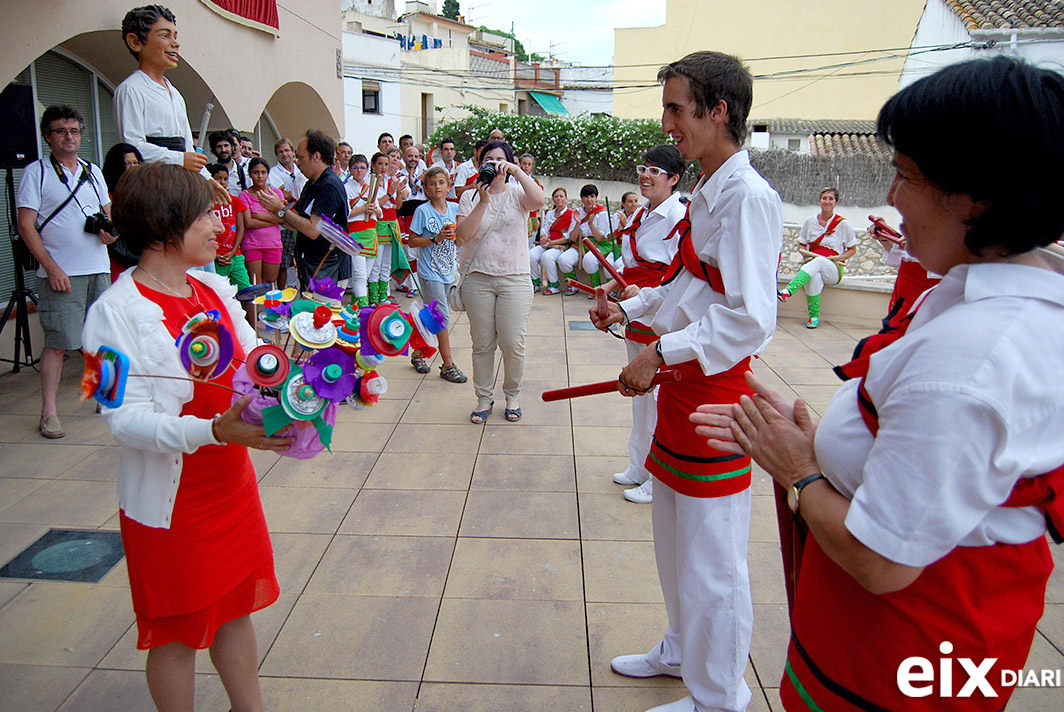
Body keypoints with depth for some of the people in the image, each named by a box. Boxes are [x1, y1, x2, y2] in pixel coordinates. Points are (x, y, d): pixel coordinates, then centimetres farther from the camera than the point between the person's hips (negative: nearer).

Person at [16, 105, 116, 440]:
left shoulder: (93, 171, 15)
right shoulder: (36, 172, 0)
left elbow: (108, 213, 23)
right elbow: (25, 226, -5)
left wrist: (110, 231, -1)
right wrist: (52, 268, -13)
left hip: (99, 269, 5)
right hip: (61, 273, -5)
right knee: (58, 342, -6)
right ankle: (48, 412, 1)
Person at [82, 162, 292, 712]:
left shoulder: (213, 287, 2)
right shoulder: (117, 312, -18)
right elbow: (127, 420, -24)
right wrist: (216, 430, -37)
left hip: (231, 484, 7)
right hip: (170, 505, -7)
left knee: (236, 606, 21)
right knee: (176, 631, 12)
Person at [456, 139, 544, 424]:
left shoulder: (517, 193, 5)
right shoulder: (469, 197, 8)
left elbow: (538, 200, -19)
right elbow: (463, 234, -7)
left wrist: (517, 171, -19)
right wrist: (483, 201, -13)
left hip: (515, 279, -1)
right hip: (478, 278, 1)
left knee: (513, 343, -1)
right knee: (482, 343, 7)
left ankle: (512, 395, 20)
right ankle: (484, 398, 22)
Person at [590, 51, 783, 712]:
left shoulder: (747, 196, -18)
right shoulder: (706, 194, 13)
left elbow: (749, 318, -25)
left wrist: (660, 352, -23)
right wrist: (628, 308, 13)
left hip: (714, 387, -10)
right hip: (681, 386, 10)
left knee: (712, 564, 5)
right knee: (676, 542, 24)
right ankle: (682, 651, 45)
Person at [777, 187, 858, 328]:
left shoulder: (843, 224, 5)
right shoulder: (810, 221, 12)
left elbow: (852, 250, 11)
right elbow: (801, 245, 20)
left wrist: (838, 257, -9)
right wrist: (806, 255, -3)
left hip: (833, 270, -2)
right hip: (812, 263, 2)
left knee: (819, 261, -40)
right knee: (814, 278, -39)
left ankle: (787, 292, -56)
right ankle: (814, 316, -30)